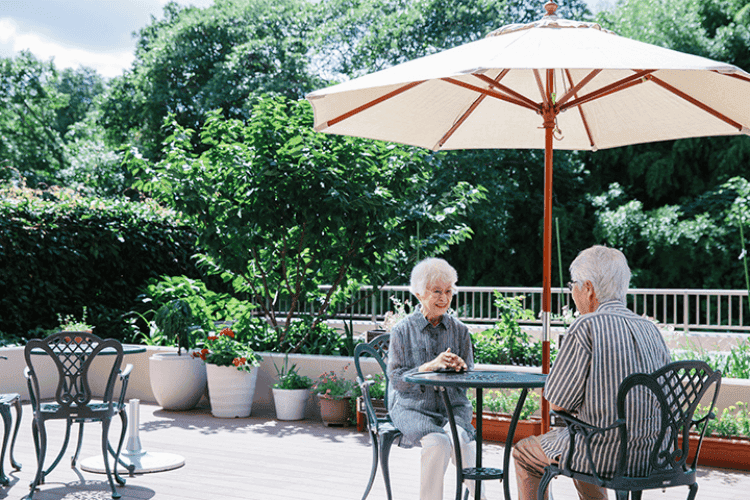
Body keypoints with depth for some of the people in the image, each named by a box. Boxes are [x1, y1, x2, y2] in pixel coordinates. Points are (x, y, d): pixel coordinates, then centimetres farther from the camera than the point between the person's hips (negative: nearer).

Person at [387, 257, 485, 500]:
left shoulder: (459, 330, 9)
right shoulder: (402, 331, -1)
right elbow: (396, 380, -7)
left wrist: (460, 368, -17)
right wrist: (431, 366, -22)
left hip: (453, 406, 2)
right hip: (412, 407, -2)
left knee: (460, 438, -31)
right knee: (438, 442, -32)